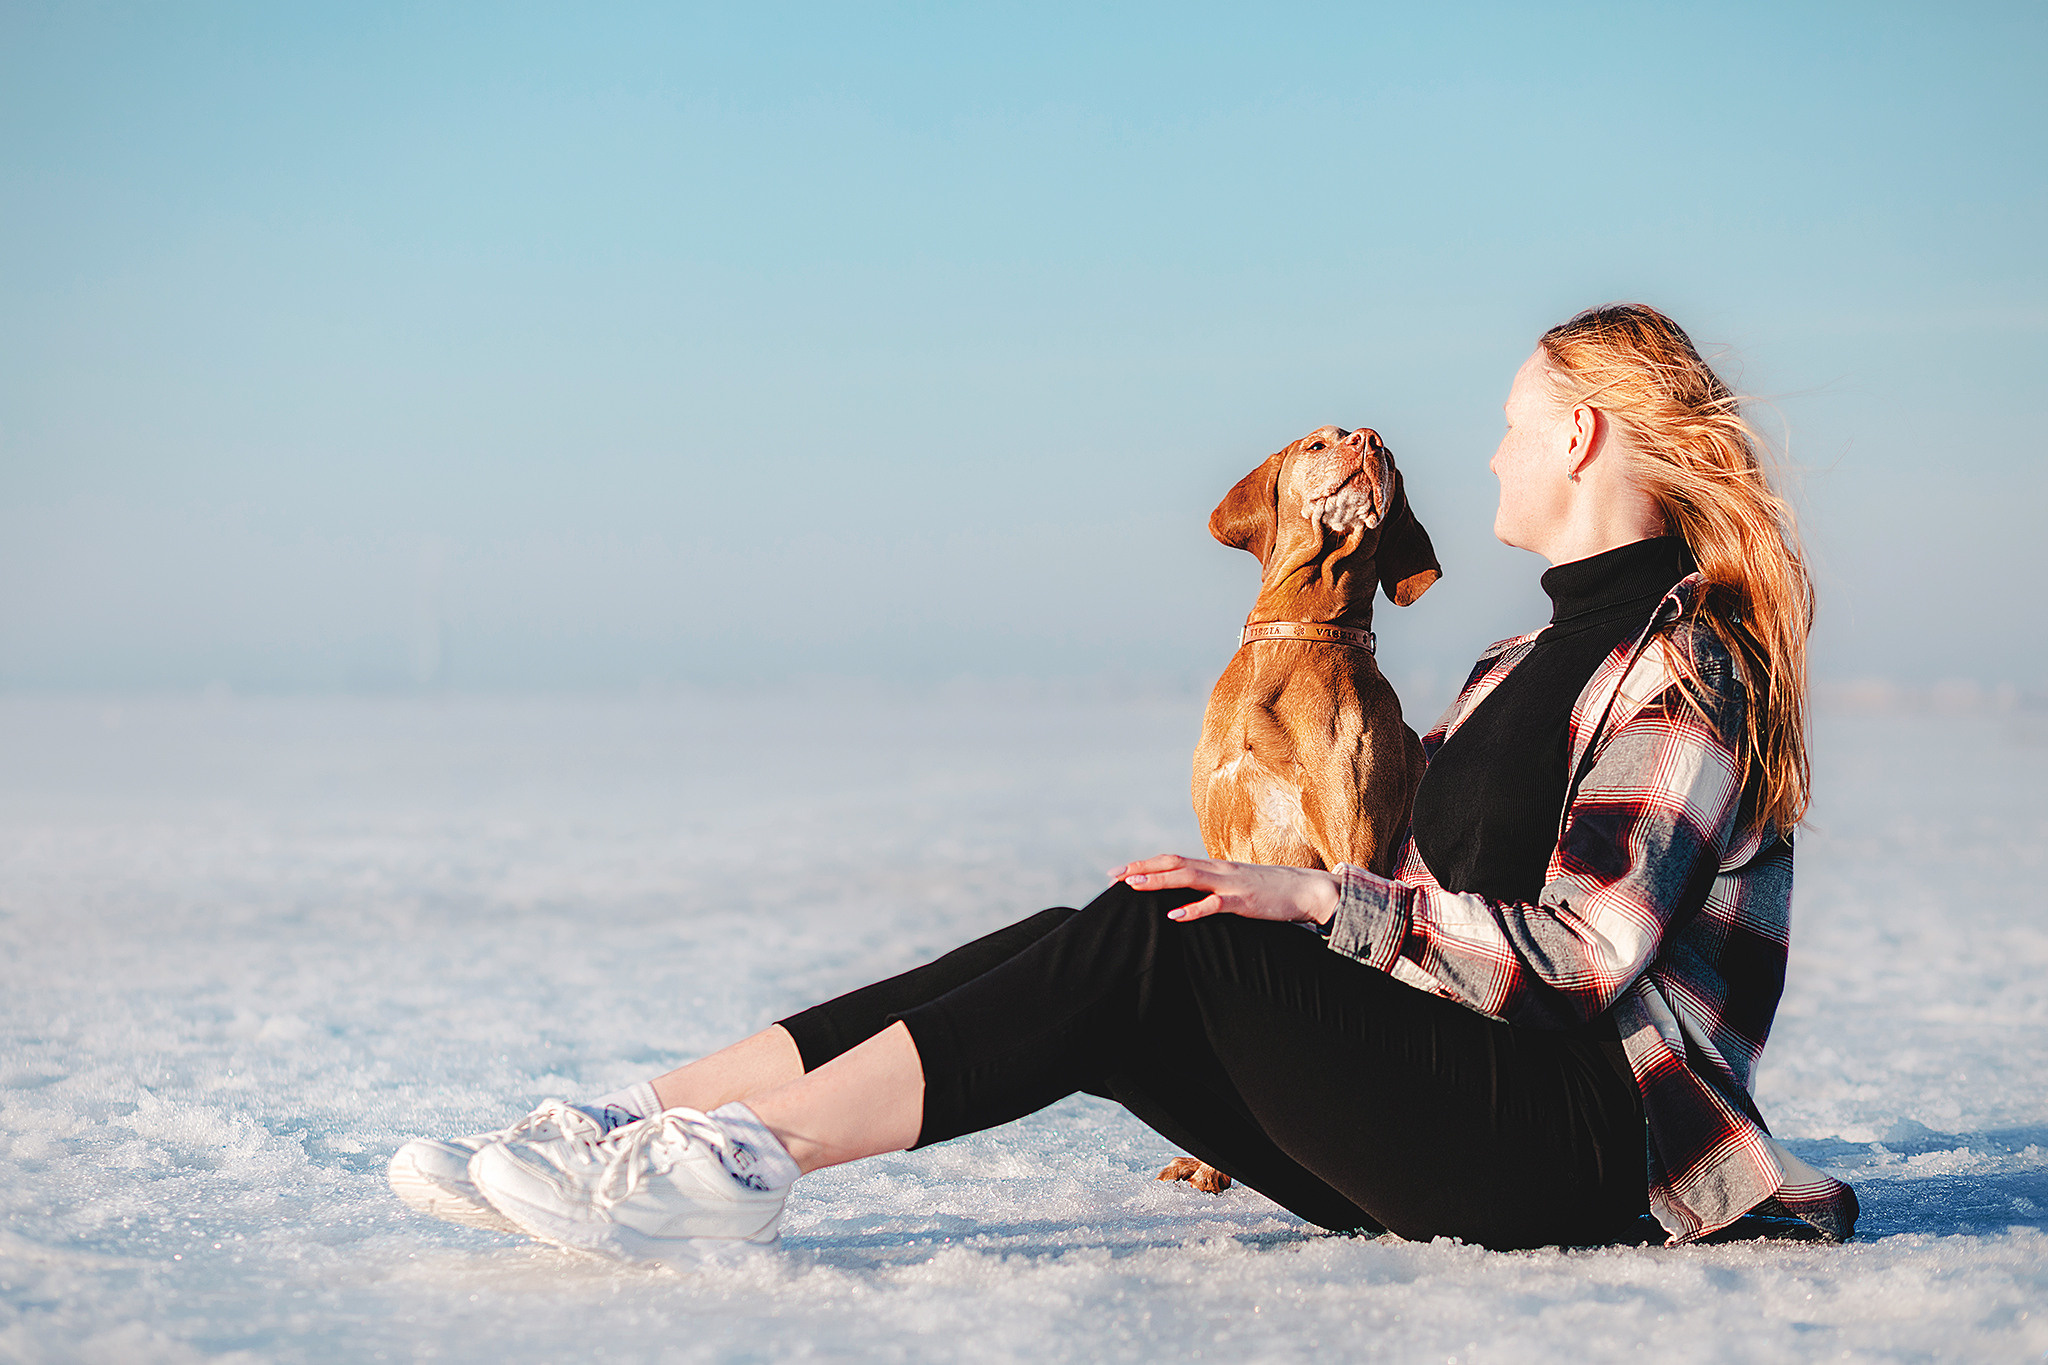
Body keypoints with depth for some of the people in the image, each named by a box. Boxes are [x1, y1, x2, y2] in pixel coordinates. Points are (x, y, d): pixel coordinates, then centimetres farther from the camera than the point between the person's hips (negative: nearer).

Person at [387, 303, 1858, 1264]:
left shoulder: (1692, 661, -8)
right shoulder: (1532, 664, 22)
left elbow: (1583, 951, -18)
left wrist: (1321, 902, -18)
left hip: (1586, 1148, -8)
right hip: (1438, 1116, 8)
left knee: (1156, 944, -23)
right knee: (1088, 948, -11)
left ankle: (734, 1162, -28)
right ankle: (636, 1123, -19)